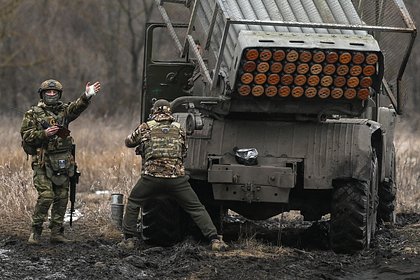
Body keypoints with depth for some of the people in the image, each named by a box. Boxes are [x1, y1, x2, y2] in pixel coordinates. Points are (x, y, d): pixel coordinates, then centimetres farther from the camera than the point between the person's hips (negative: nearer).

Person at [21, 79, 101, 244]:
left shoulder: (64, 111, 10)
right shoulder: (33, 114, 2)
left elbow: (77, 107, -11)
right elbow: (26, 136, -3)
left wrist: (87, 95, -33)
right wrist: (44, 134, -19)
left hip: (63, 162, 4)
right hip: (43, 163, -4)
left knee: (62, 198, 5)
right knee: (46, 196, -14)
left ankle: (57, 233, 13)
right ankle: (35, 232, -3)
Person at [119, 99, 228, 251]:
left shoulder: (146, 128, 9)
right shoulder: (178, 128, 14)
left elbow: (129, 142, 25)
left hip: (151, 176, -1)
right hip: (177, 177, 1)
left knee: (133, 203, 22)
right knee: (196, 208, 9)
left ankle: (129, 239, 16)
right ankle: (215, 240, -1)